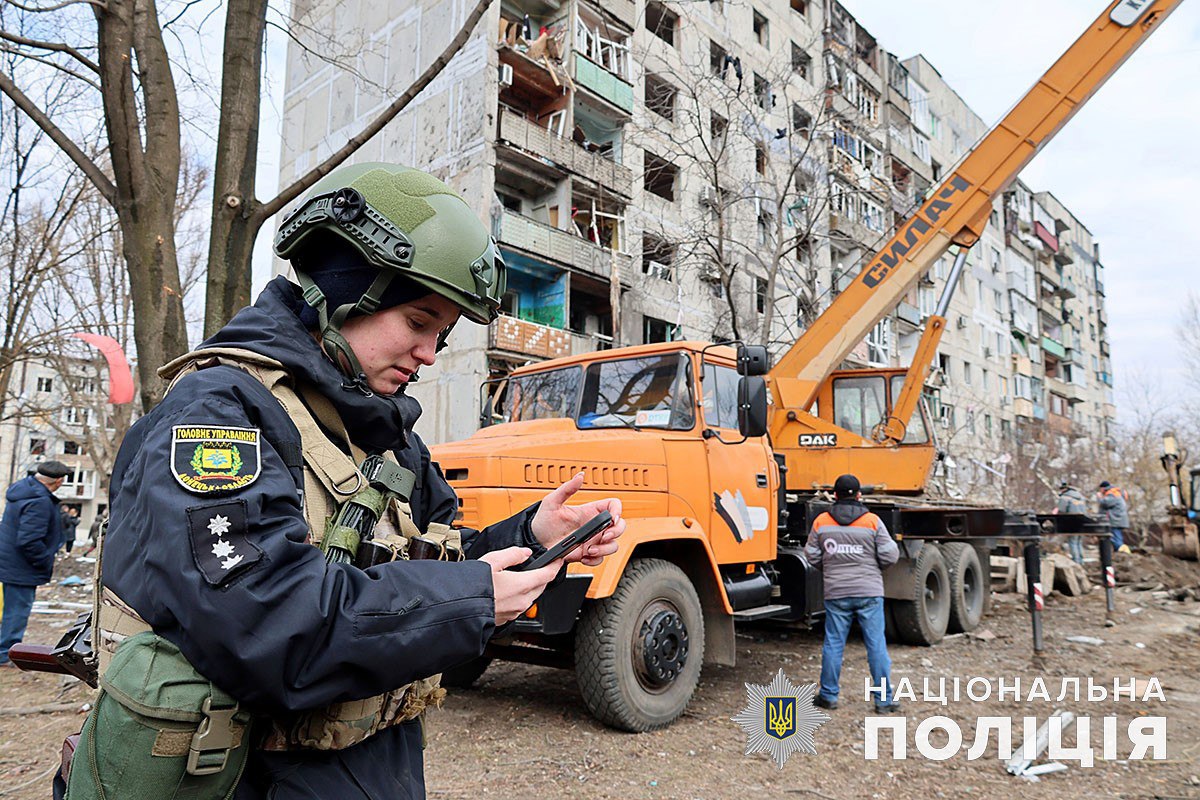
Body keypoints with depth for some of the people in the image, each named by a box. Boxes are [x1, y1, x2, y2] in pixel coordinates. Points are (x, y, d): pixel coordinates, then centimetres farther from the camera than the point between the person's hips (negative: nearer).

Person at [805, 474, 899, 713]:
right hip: (869, 592, -1)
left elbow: (812, 556, 4)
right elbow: (890, 556, -3)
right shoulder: (873, 521, -5)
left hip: (836, 592, 1)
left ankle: (828, 695, 16)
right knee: (876, 644, 6)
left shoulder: (821, 522, -1)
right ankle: (884, 699, 11)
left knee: (833, 643, 8)